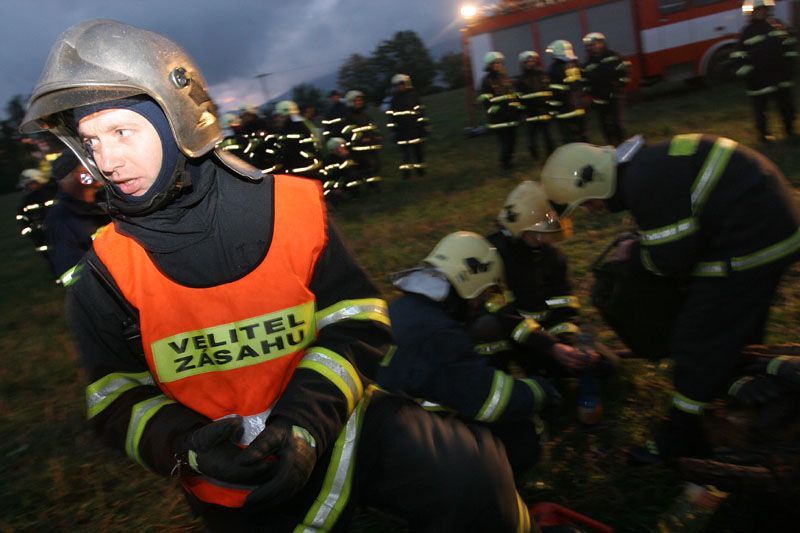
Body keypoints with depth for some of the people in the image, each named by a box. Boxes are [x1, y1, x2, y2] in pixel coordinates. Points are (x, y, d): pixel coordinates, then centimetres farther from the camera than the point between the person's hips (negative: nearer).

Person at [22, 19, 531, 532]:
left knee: (469, 476, -19)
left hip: (330, 421, -1)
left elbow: (356, 320, -8)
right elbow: (117, 396, -1)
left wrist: (304, 425, -21)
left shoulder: (290, 206, -9)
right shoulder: (104, 271, -5)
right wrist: (186, 446, -22)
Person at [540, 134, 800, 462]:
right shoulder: (643, 165, 7)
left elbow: (674, 259, -22)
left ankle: (681, 441, 13)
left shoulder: (646, 183, -26)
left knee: (698, 341, -2)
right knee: (738, 332, 27)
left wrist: (634, 254, -5)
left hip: (749, 246, -10)